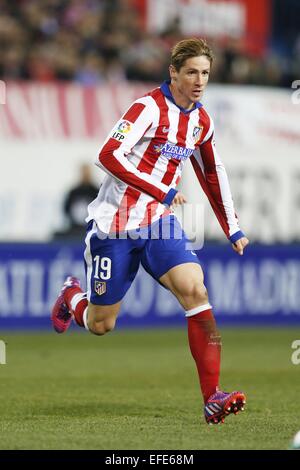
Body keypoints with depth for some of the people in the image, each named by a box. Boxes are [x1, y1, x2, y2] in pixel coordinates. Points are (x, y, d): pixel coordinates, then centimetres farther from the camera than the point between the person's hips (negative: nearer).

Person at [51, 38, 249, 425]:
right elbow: (109, 156, -27)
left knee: (195, 291, -20)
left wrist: (232, 229, 20)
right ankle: (72, 296, 42)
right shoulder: (149, 108, -16)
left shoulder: (201, 120, 6)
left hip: (159, 224, 5)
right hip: (115, 225, -5)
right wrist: (162, 192, -27)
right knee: (100, 325, 4)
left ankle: (213, 399, -22)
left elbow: (212, 173, 22)